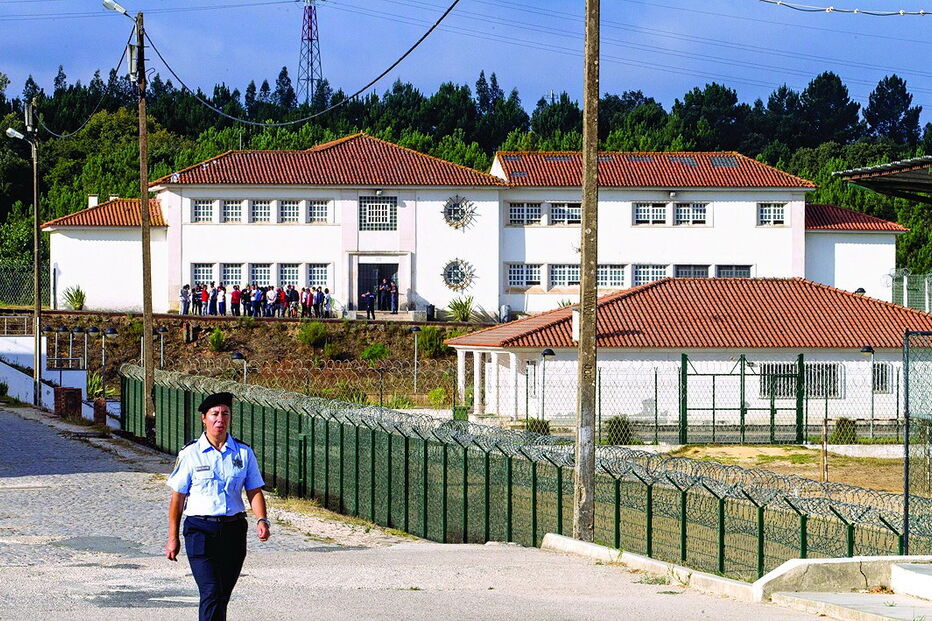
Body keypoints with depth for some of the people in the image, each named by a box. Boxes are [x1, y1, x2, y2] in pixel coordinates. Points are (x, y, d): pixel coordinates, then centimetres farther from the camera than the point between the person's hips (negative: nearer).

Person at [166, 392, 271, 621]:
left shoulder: (243, 452, 6)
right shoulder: (190, 454, -1)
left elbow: (254, 491, 8)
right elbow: (177, 498, 3)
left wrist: (262, 520, -11)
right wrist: (173, 538, 2)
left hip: (234, 531, 3)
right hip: (200, 529, -3)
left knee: (223, 594, 10)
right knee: (211, 593, -15)